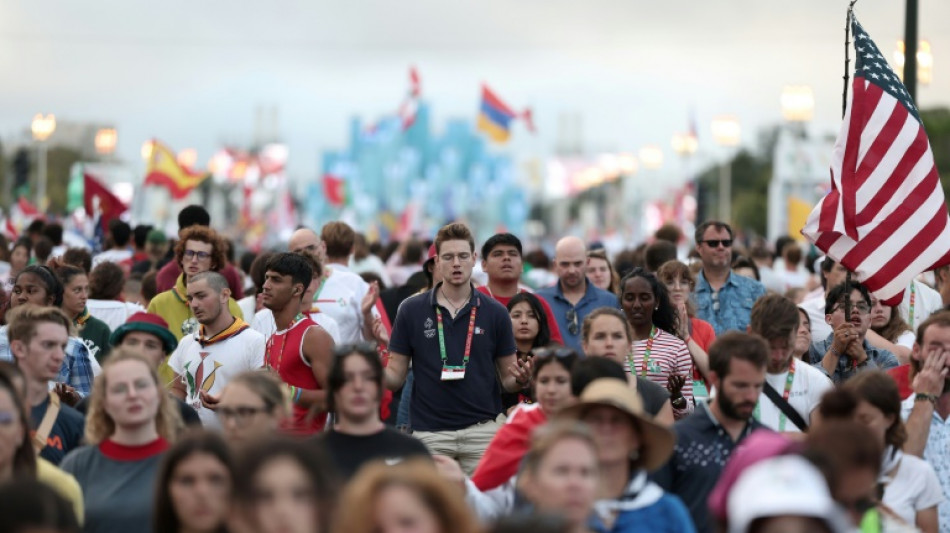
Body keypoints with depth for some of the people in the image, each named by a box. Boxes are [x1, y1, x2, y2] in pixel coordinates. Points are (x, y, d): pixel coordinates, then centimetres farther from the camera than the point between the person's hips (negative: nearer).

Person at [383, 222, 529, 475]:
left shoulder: (494, 313, 5)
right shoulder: (412, 310, 4)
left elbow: (507, 378, 10)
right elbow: (396, 376, 5)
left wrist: (519, 379, -13)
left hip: (483, 430, 0)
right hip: (429, 433, 0)